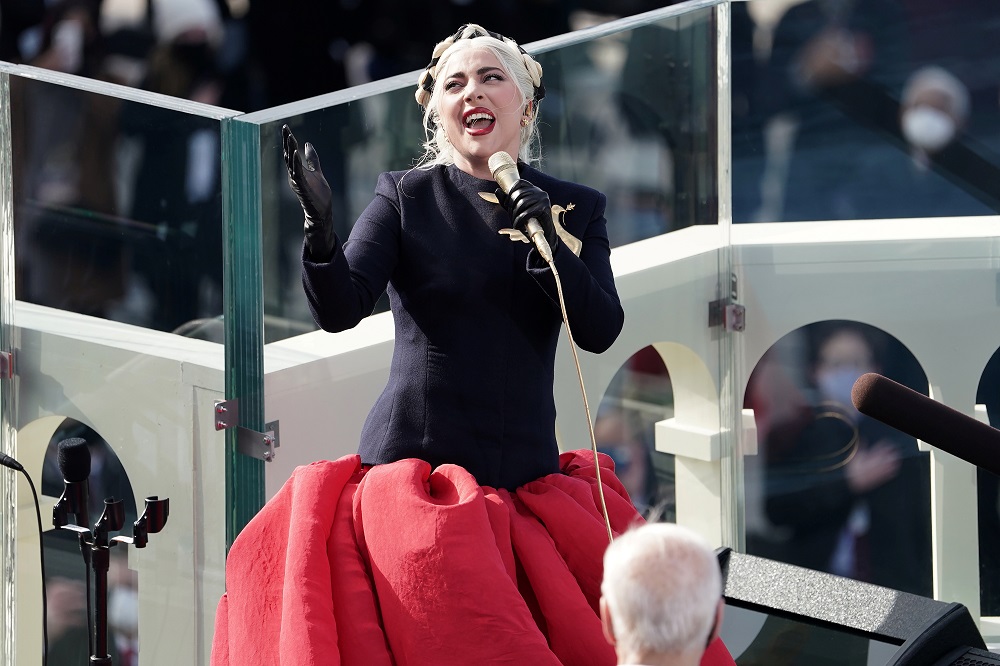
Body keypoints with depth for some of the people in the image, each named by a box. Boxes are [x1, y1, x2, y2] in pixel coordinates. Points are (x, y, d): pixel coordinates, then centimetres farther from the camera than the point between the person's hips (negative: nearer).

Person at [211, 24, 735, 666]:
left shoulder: (576, 208, 10)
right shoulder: (405, 197, 3)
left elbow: (601, 330, -1)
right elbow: (340, 310, -9)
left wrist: (549, 245, -16)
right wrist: (321, 225, -27)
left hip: (528, 480, 3)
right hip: (416, 467, -3)